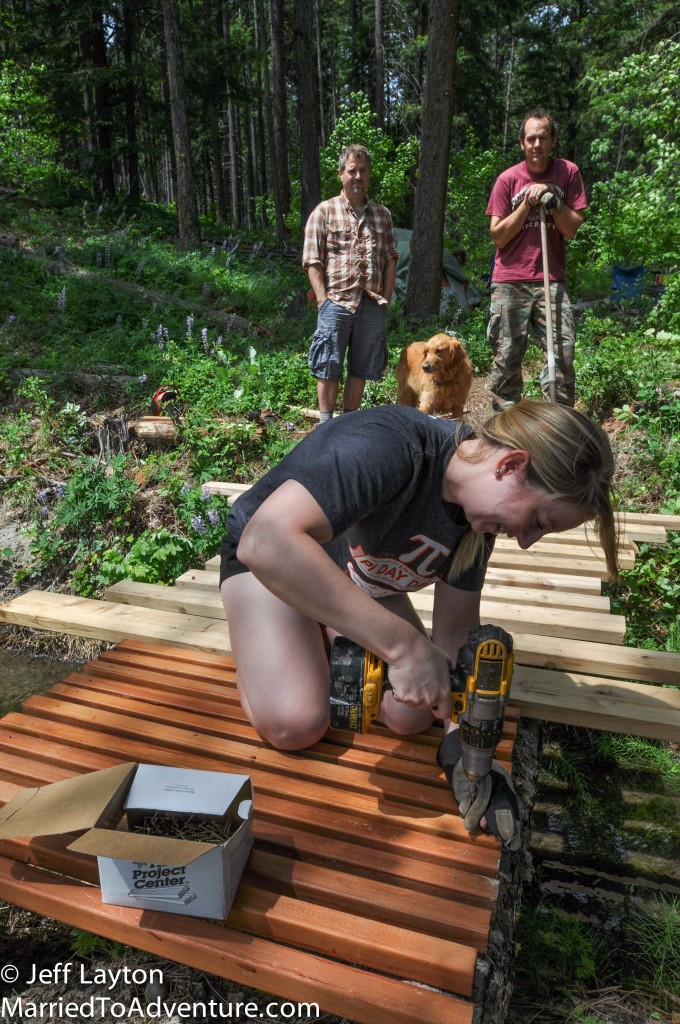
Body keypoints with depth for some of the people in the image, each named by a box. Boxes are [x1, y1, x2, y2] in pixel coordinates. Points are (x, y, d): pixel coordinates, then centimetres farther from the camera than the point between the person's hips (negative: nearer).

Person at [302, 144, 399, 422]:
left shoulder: (382, 214, 16)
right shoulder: (324, 211, 4)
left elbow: (390, 259, 16)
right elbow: (313, 261, -1)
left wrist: (386, 296, 3)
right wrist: (323, 300, -10)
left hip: (373, 306, 4)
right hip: (336, 302, -3)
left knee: (360, 370, 8)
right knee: (329, 368, -3)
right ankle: (325, 424, 7)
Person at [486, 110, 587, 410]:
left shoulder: (568, 172, 5)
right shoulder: (508, 179, 3)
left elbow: (571, 229, 2)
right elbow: (498, 236, 1)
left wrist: (553, 200, -10)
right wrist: (527, 203, -8)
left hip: (551, 280, 1)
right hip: (510, 281, 0)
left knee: (563, 353, -7)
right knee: (507, 356, 1)